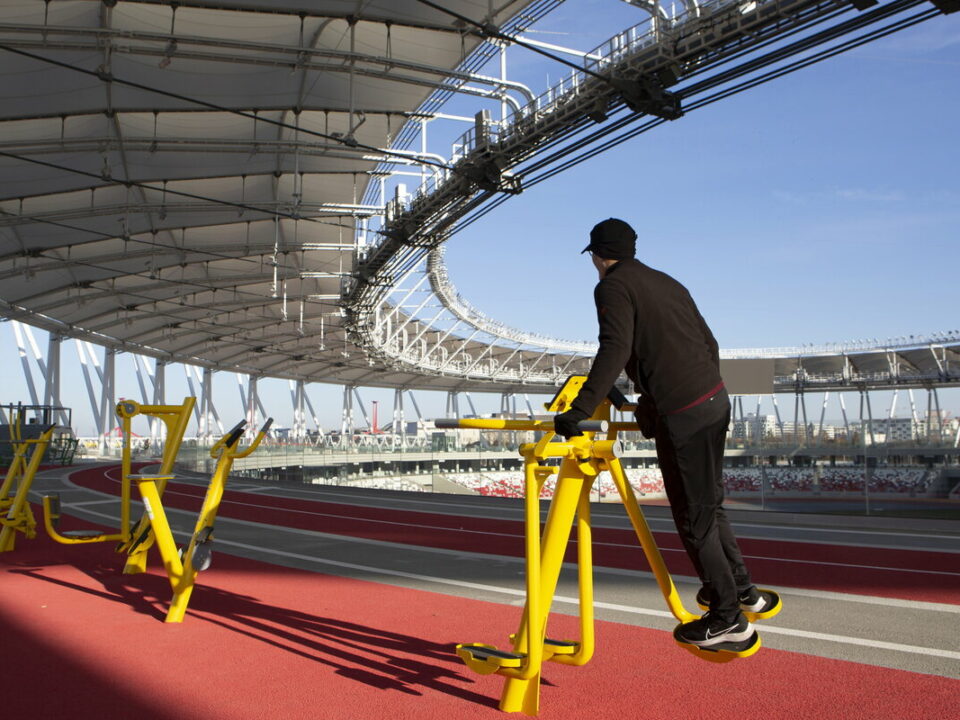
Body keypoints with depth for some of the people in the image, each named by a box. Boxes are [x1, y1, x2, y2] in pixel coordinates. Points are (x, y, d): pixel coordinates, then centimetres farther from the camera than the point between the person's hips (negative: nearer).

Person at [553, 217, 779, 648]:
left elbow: (615, 349, -22)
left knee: (694, 518, 4)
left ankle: (727, 617, 15)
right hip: (715, 399, 9)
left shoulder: (613, 286, -5)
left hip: (682, 416, -9)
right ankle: (741, 591, 34)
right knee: (709, 505, 22)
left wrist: (579, 411, -27)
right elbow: (708, 343, 20)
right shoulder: (666, 282, 18)